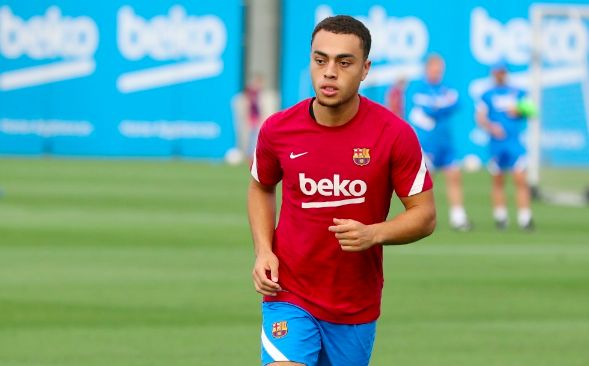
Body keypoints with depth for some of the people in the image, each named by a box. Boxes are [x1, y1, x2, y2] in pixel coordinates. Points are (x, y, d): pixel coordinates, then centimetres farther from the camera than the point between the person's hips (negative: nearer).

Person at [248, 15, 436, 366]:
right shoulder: (278, 129, -5)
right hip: (289, 296, -1)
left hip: (357, 307, 1)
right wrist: (263, 251, -1)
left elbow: (425, 214, -4)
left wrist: (373, 234, -22)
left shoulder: (395, 134, -10)